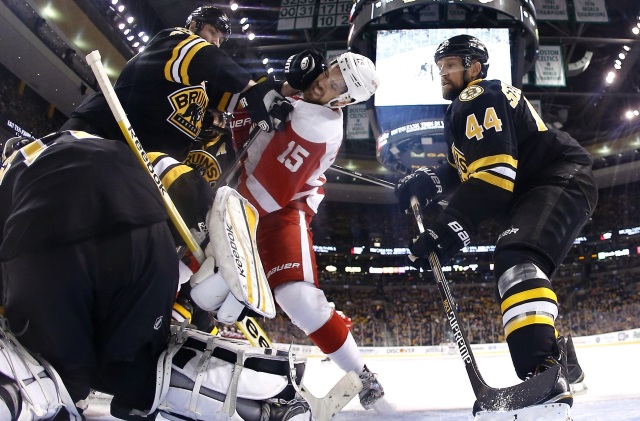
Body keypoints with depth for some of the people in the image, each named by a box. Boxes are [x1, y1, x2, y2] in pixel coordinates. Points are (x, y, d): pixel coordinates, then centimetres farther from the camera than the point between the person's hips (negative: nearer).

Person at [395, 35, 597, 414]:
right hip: (535, 192, 11)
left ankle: (544, 375, -48)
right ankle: (560, 361, 29)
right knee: (521, 281, 16)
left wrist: (456, 223, -30)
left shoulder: (479, 98, -10)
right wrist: (428, 181, 3)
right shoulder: (465, 108, 24)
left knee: (517, 259, -33)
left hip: (562, 182, -11)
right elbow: (465, 170, 23)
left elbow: (495, 169, -23)